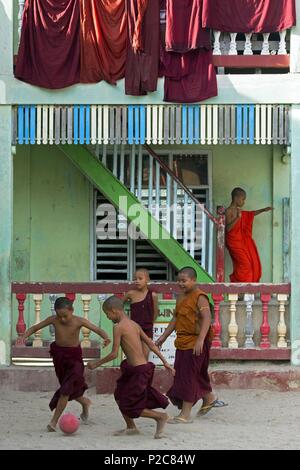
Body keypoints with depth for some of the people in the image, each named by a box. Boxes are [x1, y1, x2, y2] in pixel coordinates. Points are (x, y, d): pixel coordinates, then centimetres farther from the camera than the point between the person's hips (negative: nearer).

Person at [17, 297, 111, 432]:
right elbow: (35, 327, -2)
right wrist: (24, 336, -21)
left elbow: (98, 330, -22)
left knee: (66, 390, -14)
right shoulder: (53, 320, -10)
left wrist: (106, 338, -43)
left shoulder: (79, 321, -18)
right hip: (59, 355, 4)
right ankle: (85, 402, 48)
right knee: (69, 387, 18)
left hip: (74, 356, -4)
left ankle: (54, 421, -8)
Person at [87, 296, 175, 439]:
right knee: (120, 396, 19)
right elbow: (150, 344, 14)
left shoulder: (118, 327, -13)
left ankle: (160, 417, 4)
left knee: (128, 408, 0)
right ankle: (131, 427, 27)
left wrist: (97, 363, 0)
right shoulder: (134, 325, 11)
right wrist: (165, 362, 17)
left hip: (139, 371, -9)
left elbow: (114, 354, -13)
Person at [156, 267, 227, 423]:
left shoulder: (200, 297, -14)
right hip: (182, 342, 9)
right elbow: (175, 319, 23)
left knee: (188, 376, -7)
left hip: (195, 344, -9)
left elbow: (207, 318, -24)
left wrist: (200, 340, -34)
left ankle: (185, 414, -4)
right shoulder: (181, 298, 14)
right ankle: (209, 399, 39)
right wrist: (163, 337, 22)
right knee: (197, 374, 18)